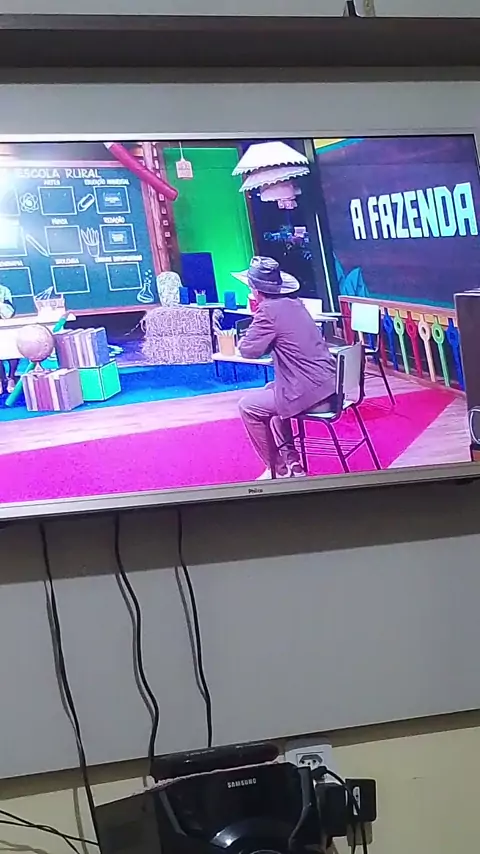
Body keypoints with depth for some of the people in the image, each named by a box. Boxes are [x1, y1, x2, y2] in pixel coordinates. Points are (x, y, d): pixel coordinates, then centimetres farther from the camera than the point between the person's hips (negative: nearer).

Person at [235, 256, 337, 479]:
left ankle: (278, 468, 18)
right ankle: (290, 462, 29)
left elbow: (249, 350, -8)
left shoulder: (269, 310, -13)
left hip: (309, 392, -9)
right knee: (269, 391, 30)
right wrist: (255, 335, 13)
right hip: (328, 386, 9)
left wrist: (244, 340, 11)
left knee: (248, 405, 8)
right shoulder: (293, 303, 12)